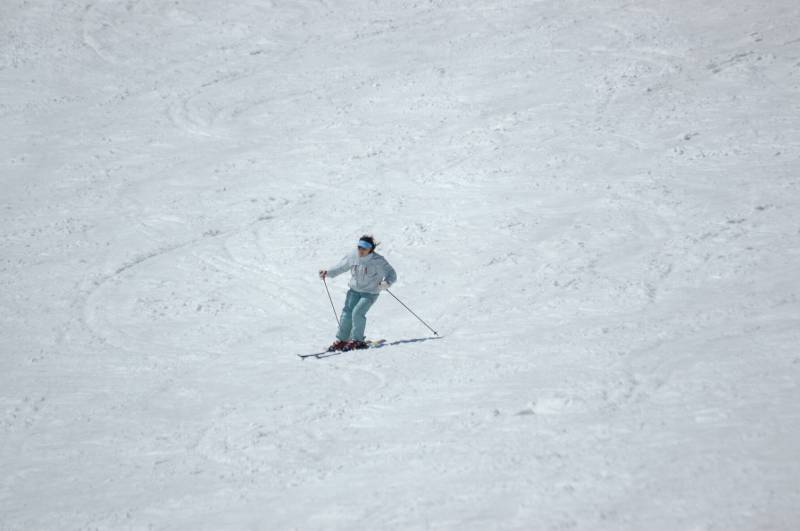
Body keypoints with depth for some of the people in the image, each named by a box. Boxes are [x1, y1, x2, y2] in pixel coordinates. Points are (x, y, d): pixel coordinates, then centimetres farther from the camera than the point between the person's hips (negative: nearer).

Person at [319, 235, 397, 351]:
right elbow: (340, 267, 8)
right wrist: (328, 273, -4)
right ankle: (342, 340, 7)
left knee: (358, 312, -19)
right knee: (347, 312, -6)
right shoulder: (353, 257, -7)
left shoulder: (378, 261, -21)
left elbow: (391, 274, -18)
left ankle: (357, 340, -2)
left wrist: (386, 283, -39)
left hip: (370, 293, -5)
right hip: (354, 290, 5)